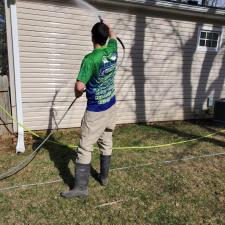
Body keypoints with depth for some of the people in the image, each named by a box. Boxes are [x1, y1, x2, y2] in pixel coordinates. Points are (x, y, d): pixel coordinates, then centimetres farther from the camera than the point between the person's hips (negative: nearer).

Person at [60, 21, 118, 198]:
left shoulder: (90, 59, -20)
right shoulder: (112, 51, 0)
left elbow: (79, 86, -24)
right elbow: (113, 36, 24)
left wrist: (78, 93, -1)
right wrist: (106, 26, 41)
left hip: (96, 110, -7)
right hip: (111, 106, 7)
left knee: (85, 148, 0)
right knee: (106, 142, 17)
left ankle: (81, 187, 7)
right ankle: (104, 177, 31)